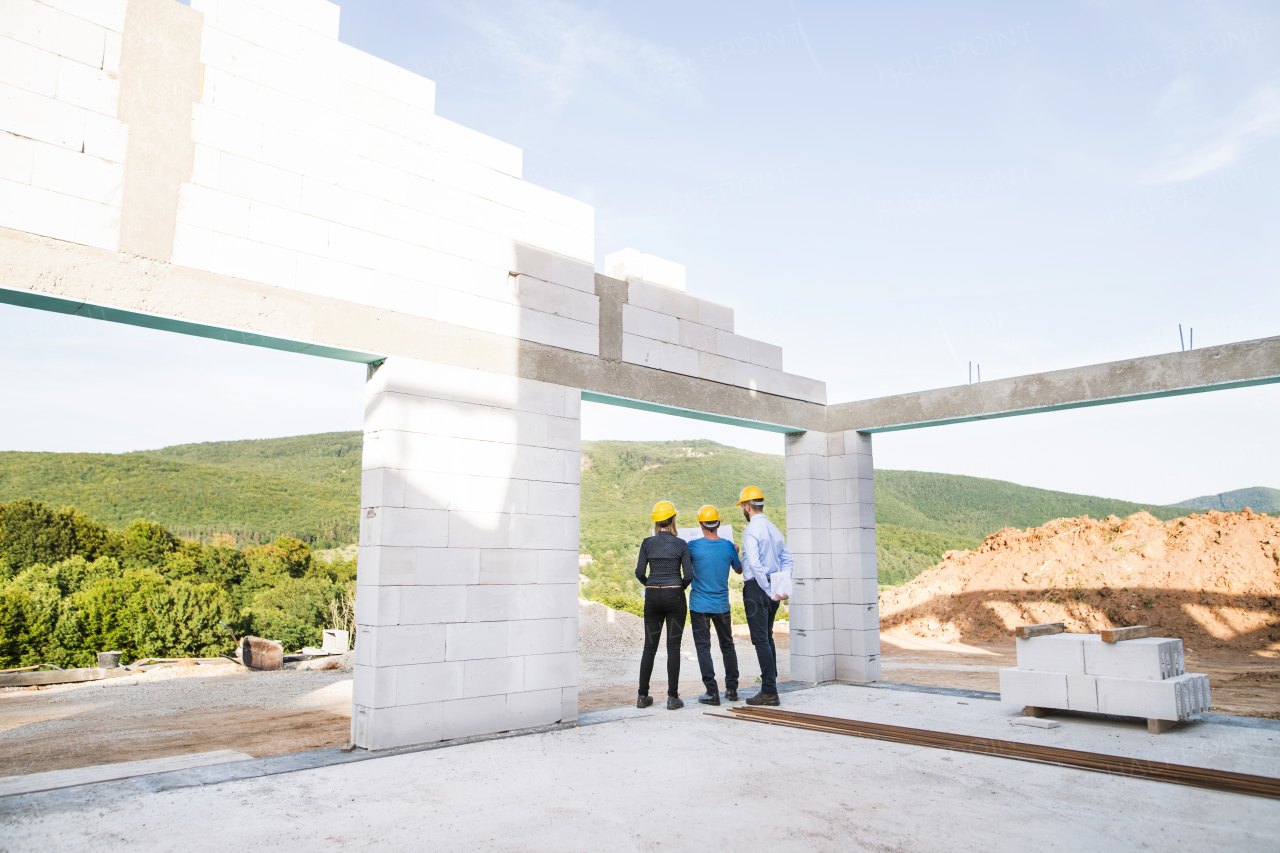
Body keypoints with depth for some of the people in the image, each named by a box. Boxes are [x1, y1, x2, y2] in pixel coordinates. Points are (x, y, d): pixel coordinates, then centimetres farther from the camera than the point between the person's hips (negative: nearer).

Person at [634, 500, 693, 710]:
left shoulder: (647, 543, 0)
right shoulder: (680, 544, -4)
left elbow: (639, 573, -1)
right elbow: (689, 575, -5)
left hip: (652, 597, 2)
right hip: (674, 597, -2)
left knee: (650, 646, 9)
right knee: (673, 647, 2)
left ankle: (643, 696, 11)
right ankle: (673, 697, 2)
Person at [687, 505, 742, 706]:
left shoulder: (693, 546, -13)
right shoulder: (728, 546, -4)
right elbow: (739, 570, 12)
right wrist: (736, 552, 30)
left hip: (699, 605, -3)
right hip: (722, 605, 3)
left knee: (703, 646, 2)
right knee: (727, 645, 16)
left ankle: (712, 692, -1)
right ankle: (731, 688, 21)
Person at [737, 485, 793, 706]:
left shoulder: (751, 530, -14)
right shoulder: (774, 529, 13)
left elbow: (755, 564, -23)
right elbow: (787, 560, 14)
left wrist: (769, 591, -17)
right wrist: (784, 587, 8)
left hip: (756, 587, -8)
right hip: (772, 588, 8)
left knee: (760, 640, -5)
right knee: (767, 638, 16)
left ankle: (769, 691, -5)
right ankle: (770, 686, 22)